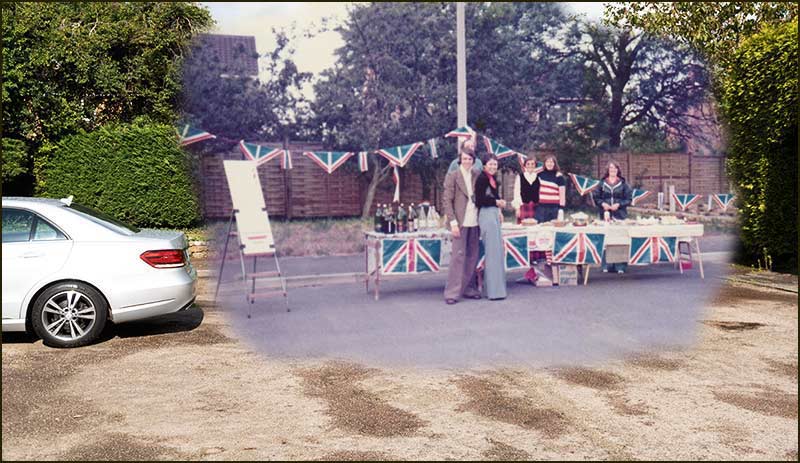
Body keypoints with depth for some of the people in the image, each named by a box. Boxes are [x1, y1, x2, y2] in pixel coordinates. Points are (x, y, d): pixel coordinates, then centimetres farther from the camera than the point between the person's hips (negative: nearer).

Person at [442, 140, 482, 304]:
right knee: (458, 255, -8)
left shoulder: (477, 176, 11)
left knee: (472, 256, 9)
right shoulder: (452, 176, -2)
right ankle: (452, 292, -3)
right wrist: (453, 222, -11)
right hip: (460, 222, -5)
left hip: (474, 222, 5)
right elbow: (447, 200, -5)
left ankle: (469, 289, 18)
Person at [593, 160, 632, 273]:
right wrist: (602, 204, -8)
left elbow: (629, 199, 4)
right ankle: (607, 265, 8)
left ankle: (620, 266, 2)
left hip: (620, 215, -1)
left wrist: (619, 204, -10)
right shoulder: (602, 183, 8)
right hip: (605, 214, 1)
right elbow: (595, 197, 9)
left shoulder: (623, 184, 5)